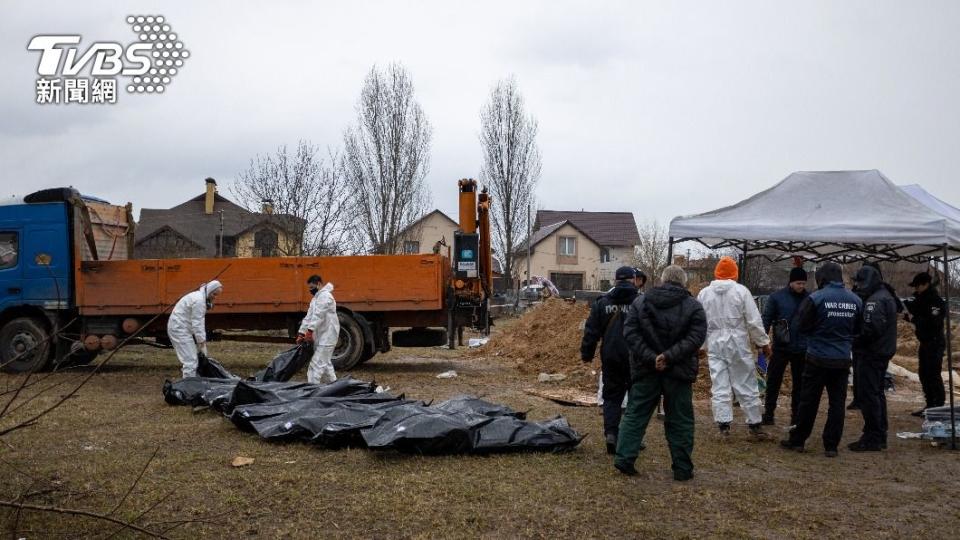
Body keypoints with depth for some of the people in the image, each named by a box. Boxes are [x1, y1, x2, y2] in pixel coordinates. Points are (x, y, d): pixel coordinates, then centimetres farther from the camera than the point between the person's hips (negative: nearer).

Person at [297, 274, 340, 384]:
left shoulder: (325, 296, -13)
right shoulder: (316, 298, 19)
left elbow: (318, 315, -24)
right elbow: (309, 317, 16)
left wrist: (310, 330, -30)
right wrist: (301, 333, 10)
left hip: (327, 336, -10)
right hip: (320, 336, 10)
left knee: (317, 364, -12)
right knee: (326, 363, 16)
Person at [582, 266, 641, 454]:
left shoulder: (602, 302, 2)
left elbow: (591, 331, 3)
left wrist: (586, 354, 11)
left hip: (611, 357, 2)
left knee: (611, 396, 10)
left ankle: (611, 433, -6)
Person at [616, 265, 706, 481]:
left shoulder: (640, 302, 4)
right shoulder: (693, 307, -2)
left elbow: (630, 333, -5)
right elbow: (695, 338, -14)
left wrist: (650, 357, -12)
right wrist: (670, 356, -18)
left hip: (646, 370, 2)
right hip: (679, 373, -1)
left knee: (635, 415, 10)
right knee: (680, 421, 8)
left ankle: (624, 458, 7)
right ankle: (682, 469, 13)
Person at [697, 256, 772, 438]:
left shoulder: (704, 293, 2)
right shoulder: (741, 291, -8)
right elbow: (754, 321, -6)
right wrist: (764, 342, 4)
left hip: (715, 344, 2)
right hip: (738, 342, -2)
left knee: (719, 385, 6)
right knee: (746, 385, 7)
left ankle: (723, 424, 5)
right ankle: (754, 424, 14)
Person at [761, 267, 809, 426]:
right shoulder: (777, 297, -5)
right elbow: (766, 319, -3)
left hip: (802, 349, 2)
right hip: (781, 347, -2)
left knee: (799, 384, 11)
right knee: (773, 382, 5)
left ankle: (796, 416, 21)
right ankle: (768, 414, 16)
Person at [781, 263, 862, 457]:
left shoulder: (816, 298, -14)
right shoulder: (855, 300, 1)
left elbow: (802, 326, -7)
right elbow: (858, 329, 10)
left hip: (818, 359, -3)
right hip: (842, 360, 3)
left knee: (808, 400, 6)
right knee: (837, 402, 9)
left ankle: (797, 440, 15)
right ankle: (831, 445, 11)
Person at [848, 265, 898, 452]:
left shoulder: (875, 301, -17)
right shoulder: (885, 296, 17)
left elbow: (871, 328, -26)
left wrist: (855, 340, -13)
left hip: (871, 355, -11)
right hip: (881, 352, 11)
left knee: (867, 395, -6)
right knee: (877, 394, 17)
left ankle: (872, 438, -2)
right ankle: (879, 436, 25)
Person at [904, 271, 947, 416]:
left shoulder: (936, 301, -16)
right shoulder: (921, 299, 12)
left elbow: (933, 322, -26)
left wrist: (914, 319, -18)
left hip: (935, 343, -10)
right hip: (925, 343, 10)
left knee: (933, 375, -8)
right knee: (924, 374, 13)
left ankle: (939, 407, -3)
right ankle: (930, 405, 21)